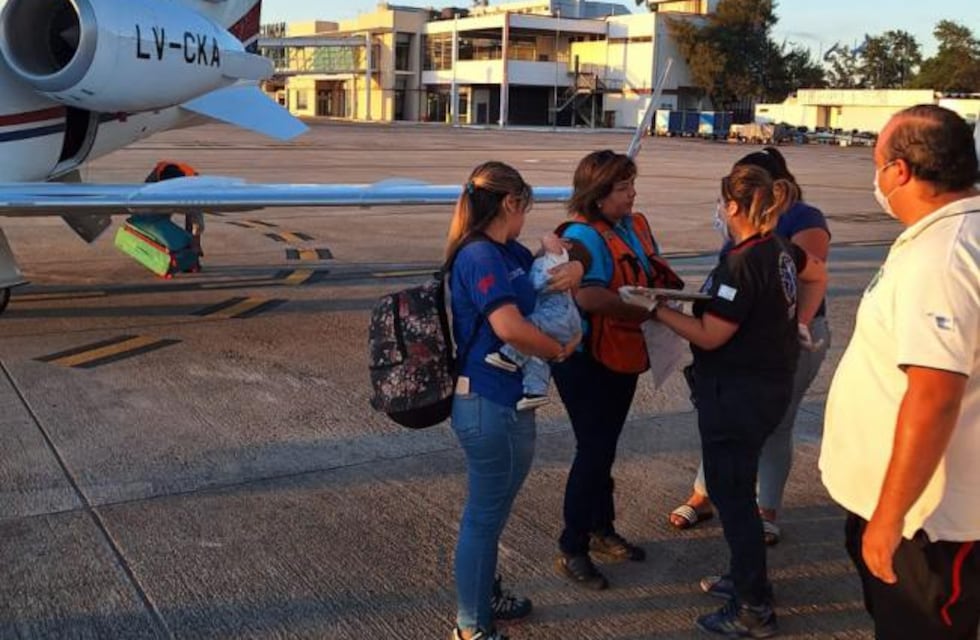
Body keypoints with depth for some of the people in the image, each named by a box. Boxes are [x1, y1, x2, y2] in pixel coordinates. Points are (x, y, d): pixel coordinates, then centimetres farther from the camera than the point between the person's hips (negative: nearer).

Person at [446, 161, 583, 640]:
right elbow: (510, 327, -32)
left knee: (490, 510, 24)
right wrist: (559, 351, -15)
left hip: (501, 402, 10)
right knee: (485, 515, 5)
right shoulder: (480, 256, -20)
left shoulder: (507, 252, 8)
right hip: (491, 407, -10)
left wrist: (573, 268, -3)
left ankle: (486, 595, 43)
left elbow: (548, 270, 21)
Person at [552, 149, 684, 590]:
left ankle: (602, 531, 38)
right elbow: (589, 296, -34)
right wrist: (645, 310, -28)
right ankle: (571, 551, 13)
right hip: (586, 360, -8)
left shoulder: (636, 226, 5)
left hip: (623, 356, 8)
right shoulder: (583, 236, -21)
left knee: (604, 447, 20)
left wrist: (670, 287, -5)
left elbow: (656, 274, 17)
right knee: (594, 450, -2)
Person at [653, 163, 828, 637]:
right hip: (771, 381, 9)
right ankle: (744, 576, 36)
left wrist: (657, 309, -12)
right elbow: (818, 276, 24)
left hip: (737, 393, -9)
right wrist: (796, 325, 21)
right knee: (735, 485, 22)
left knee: (731, 492, 1)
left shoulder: (742, 264, -24)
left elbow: (708, 335, -21)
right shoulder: (780, 250, 4)